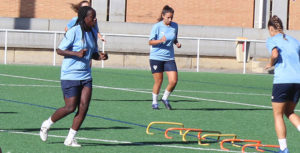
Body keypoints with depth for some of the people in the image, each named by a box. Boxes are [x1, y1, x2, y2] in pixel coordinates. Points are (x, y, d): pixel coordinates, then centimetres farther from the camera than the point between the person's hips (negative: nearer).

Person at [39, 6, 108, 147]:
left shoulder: (93, 33, 11)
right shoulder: (74, 32, -13)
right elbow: (60, 50, -12)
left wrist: (100, 56, -1)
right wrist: (77, 53, -25)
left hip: (85, 76, 7)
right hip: (70, 76, -7)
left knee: (84, 107, -4)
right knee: (70, 108, -6)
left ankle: (70, 139, 5)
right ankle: (47, 124, 20)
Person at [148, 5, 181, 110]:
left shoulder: (175, 26, 5)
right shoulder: (157, 26, -8)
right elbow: (150, 42, -6)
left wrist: (177, 43, -1)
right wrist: (160, 40, -24)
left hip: (169, 58, 4)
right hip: (156, 57, -4)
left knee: (173, 81, -9)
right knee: (158, 81, 0)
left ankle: (165, 98, 16)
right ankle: (154, 102, 21)